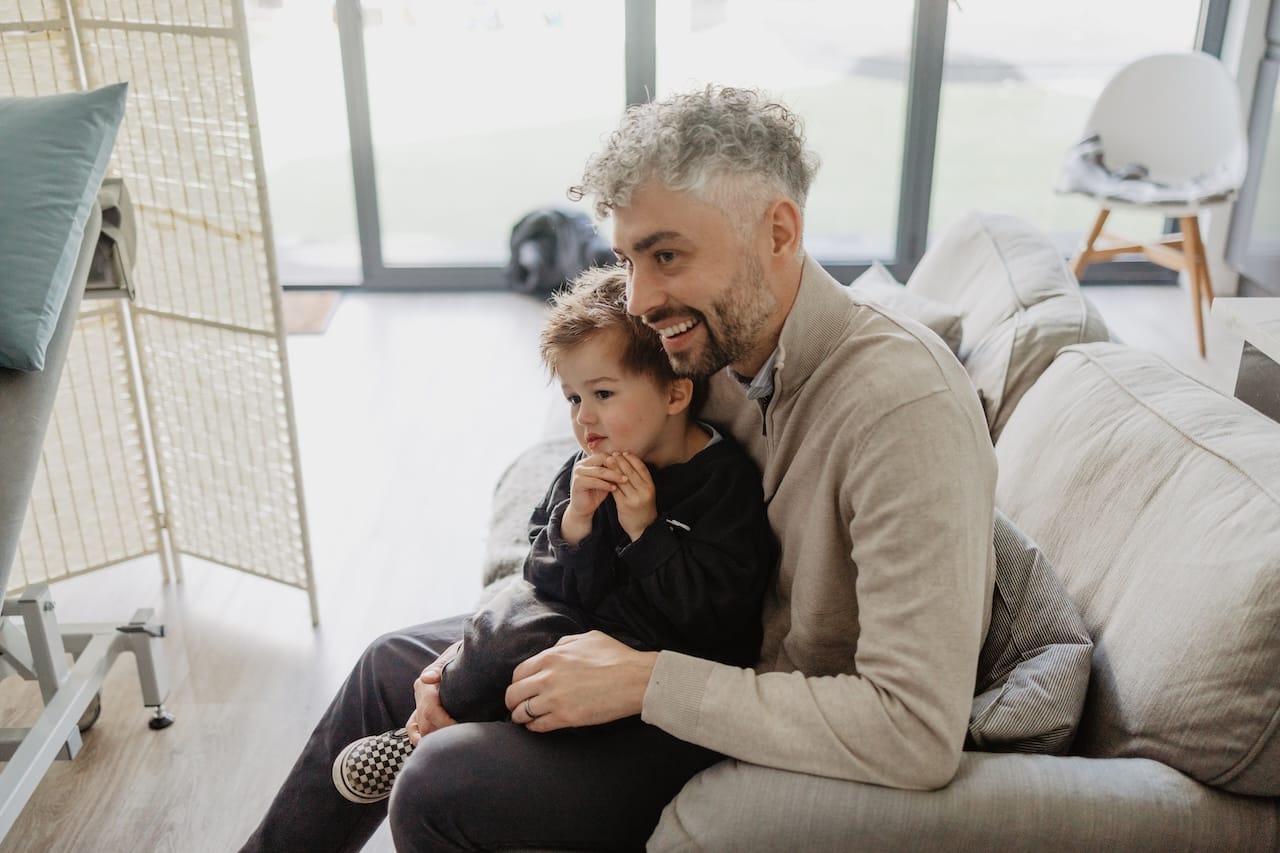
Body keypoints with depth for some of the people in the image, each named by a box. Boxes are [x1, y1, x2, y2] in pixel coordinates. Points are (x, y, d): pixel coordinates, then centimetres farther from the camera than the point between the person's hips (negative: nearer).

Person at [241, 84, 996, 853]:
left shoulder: (904, 408, -31)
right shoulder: (723, 353, -5)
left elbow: (919, 732, -34)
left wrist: (645, 680, -30)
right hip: (727, 659, 8)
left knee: (439, 787, -19)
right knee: (395, 664, 15)